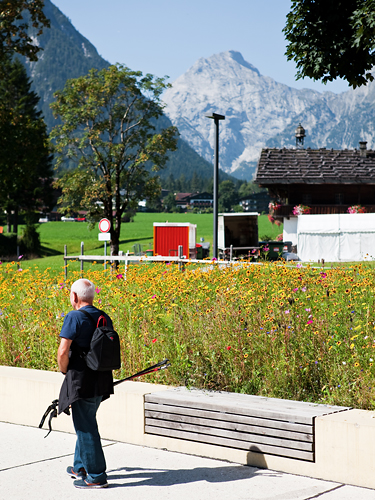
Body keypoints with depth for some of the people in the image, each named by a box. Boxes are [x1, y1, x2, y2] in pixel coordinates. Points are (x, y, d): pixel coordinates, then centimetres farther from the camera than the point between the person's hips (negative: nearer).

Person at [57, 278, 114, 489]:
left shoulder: (74, 317, -14)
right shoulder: (104, 318, 8)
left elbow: (63, 352, -19)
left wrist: (64, 371, -2)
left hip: (81, 381, -8)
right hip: (102, 381, 8)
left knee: (86, 428, 0)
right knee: (85, 423, 22)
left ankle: (96, 476, 4)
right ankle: (80, 467, 33)